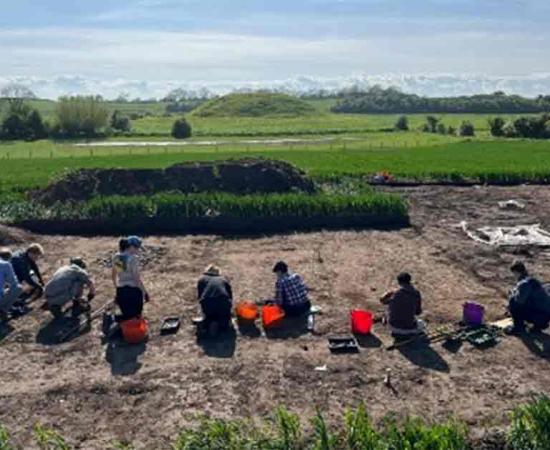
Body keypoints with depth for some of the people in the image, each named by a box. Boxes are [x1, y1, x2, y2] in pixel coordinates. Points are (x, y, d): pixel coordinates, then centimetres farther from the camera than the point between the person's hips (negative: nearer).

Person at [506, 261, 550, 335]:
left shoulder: (524, 283, -17)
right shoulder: (532, 280, 15)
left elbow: (519, 299, -26)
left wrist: (512, 293, -6)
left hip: (542, 315, -9)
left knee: (513, 302, -12)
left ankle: (518, 328, -1)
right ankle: (539, 324, 20)